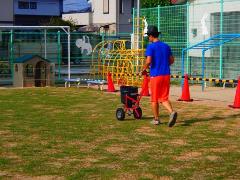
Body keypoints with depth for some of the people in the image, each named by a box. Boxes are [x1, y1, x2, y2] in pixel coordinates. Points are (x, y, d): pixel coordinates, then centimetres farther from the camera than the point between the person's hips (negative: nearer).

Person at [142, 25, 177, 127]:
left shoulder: (151, 47, -8)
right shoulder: (166, 46, 10)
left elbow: (148, 61, -18)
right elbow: (171, 60, 14)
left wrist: (144, 69, -1)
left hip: (155, 75, -5)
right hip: (166, 75, 5)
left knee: (154, 99, 9)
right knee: (164, 98, 8)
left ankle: (156, 119, 16)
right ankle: (172, 112, -18)